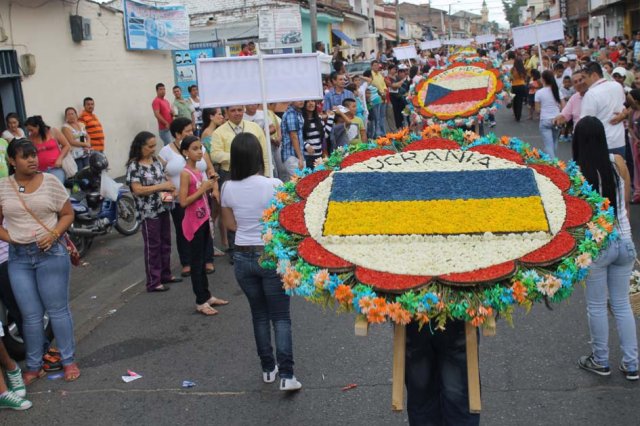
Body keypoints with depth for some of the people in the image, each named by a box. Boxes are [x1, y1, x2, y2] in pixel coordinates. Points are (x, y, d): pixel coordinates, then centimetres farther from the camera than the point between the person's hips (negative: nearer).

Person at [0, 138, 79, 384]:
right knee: (30, 315, 9)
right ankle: (33, 367, 21)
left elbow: (68, 214, 1)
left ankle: (68, 361, 18)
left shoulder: (50, 182, -2)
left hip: (50, 252, -2)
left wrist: (53, 235, -14)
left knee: (57, 310, 5)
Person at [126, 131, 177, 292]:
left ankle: (165, 274, 30)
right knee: (153, 246, 0)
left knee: (165, 243, 15)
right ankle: (153, 282, 9)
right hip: (148, 212, -7)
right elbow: (137, 190, -20)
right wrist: (161, 187, -23)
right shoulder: (134, 166, -14)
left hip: (163, 208, 7)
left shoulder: (156, 161, 6)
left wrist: (170, 187, -4)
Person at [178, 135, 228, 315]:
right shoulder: (185, 173, -16)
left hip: (204, 219, 8)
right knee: (196, 262, 1)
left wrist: (211, 186, 0)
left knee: (203, 260, 16)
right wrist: (202, 189, -21)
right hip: (194, 222, -8)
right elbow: (183, 202, -20)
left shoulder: (199, 170, 9)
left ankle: (206, 296, 25)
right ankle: (200, 302, 8)